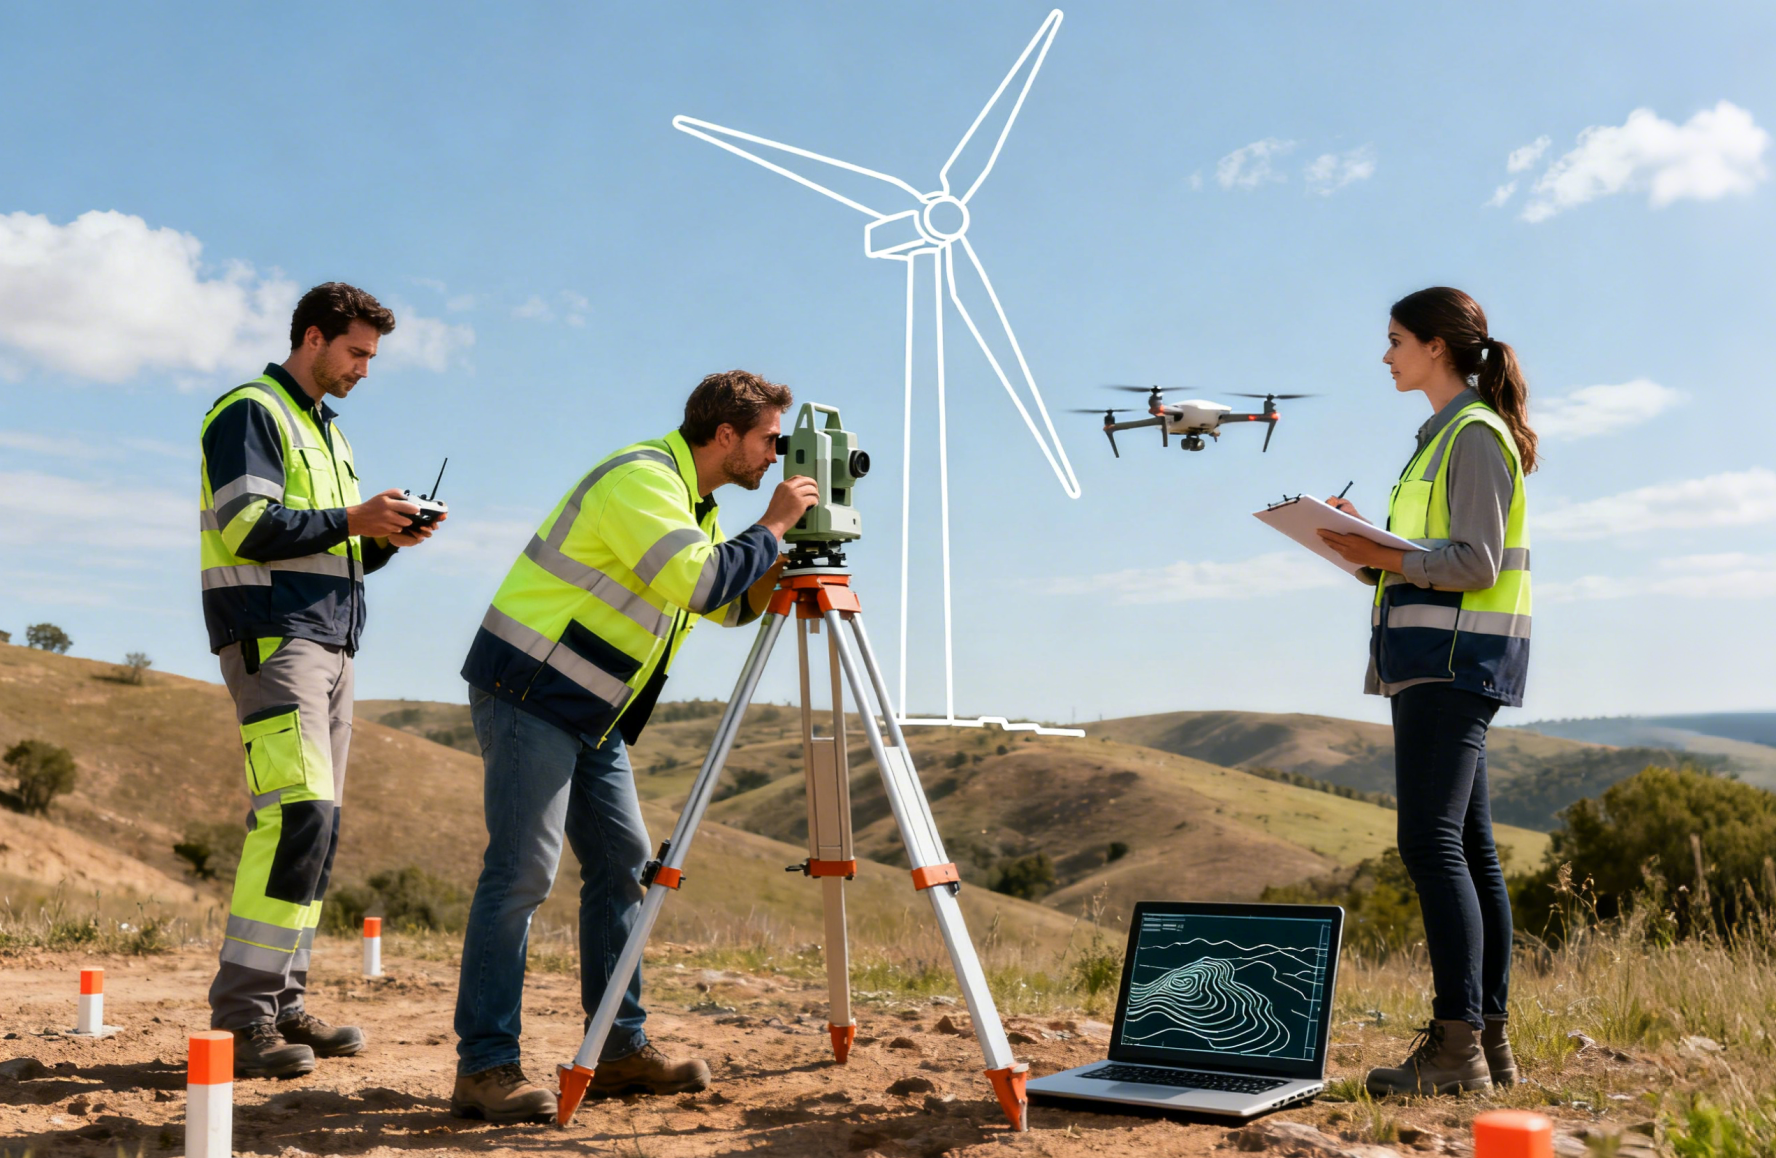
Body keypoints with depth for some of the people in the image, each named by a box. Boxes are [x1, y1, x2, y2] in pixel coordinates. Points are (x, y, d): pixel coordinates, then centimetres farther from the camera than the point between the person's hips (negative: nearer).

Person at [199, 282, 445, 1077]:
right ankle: (241, 1016, -15)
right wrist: (352, 520, -11)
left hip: (331, 645, 9)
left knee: (314, 824, 6)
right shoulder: (250, 413, -2)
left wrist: (384, 538, 6)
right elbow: (247, 528, -14)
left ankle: (282, 1005, 11)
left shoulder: (328, 431, 25)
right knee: (298, 812, -18)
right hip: (272, 638, -9)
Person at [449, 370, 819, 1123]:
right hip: (529, 692, -10)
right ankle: (484, 1069, -7)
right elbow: (700, 584, -29)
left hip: (591, 713, 10)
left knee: (622, 863, 9)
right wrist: (772, 526, -16)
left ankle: (621, 1049, 17)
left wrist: (782, 555, 3)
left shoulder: (691, 501, 15)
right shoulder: (640, 479, -17)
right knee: (521, 872, -12)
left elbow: (733, 604, 18)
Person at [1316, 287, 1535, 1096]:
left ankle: (1456, 1044, -13)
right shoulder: (1447, 435, 22)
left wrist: (1386, 556, -17)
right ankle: (1489, 1043, 11)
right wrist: (1369, 548, 10)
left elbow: (1477, 563, -16)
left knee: (1431, 842, -14)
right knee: (1467, 847, 8)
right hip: (1436, 658, 10)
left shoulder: (1476, 434, -8)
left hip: (1456, 656, -10)